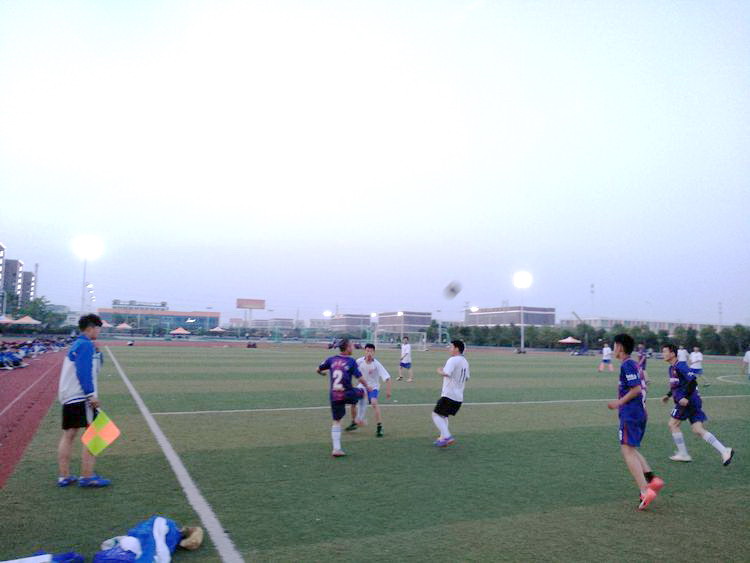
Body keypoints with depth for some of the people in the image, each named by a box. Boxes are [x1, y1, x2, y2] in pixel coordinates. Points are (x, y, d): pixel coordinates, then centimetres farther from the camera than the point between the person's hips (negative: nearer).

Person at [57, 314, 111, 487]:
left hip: (68, 397, 10)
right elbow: (83, 372, -20)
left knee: (68, 435, 10)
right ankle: (87, 477, -6)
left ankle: (64, 476, 14)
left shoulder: (76, 345, 18)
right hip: (81, 397, -10)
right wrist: (91, 395, -22)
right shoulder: (85, 345, -11)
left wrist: (96, 354, 13)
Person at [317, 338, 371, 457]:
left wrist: (322, 373, 40)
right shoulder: (351, 361, -7)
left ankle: (336, 449, 7)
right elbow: (359, 378, -7)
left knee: (336, 422, 11)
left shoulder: (331, 359, 4)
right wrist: (367, 386, 11)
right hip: (347, 394, -3)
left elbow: (319, 370, 16)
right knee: (363, 392, 26)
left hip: (334, 396, 3)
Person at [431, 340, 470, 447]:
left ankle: (447, 437, -14)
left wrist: (439, 371, -6)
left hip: (449, 395, -9)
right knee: (444, 416, 22)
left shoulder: (453, 360, -15)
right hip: (459, 397, 9)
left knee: (436, 415, -4)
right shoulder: (465, 362, 14)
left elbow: (445, 373, -27)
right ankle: (443, 438, 20)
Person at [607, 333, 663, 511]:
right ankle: (652, 479, 9)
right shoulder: (635, 364, 15)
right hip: (641, 413, 10)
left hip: (630, 415, -10)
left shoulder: (626, 365, -13)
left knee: (627, 451, -7)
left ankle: (645, 490, -13)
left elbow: (636, 389, -20)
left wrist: (619, 403, -14)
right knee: (631, 449, 18)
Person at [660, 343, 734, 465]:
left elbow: (692, 381, -24)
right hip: (693, 401, 9)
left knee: (673, 424, 0)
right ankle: (724, 451, 2)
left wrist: (685, 397, -27)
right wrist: (668, 395, 22)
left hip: (688, 401, -9)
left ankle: (683, 454, 8)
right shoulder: (672, 368, 16)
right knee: (698, 430, 6)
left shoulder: (680, 366, -14)